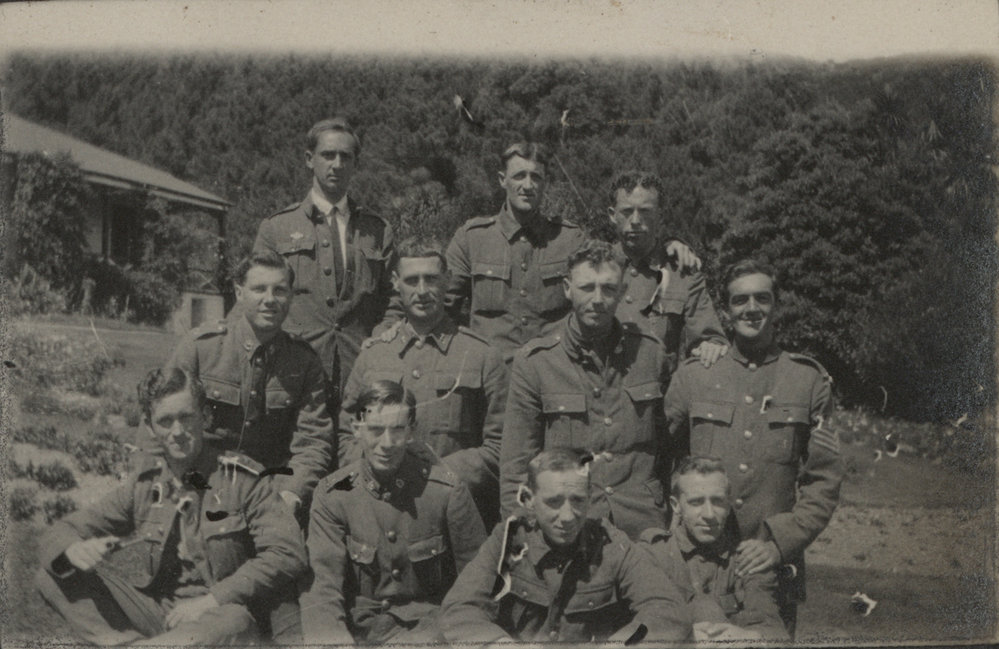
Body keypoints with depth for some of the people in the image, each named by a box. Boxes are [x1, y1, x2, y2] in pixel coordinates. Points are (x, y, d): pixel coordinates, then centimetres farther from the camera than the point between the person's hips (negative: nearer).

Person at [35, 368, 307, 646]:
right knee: (53, 576, -12)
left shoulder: (241, 479, -6)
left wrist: (210, 601, -19)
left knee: (232, 622, -42)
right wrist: (75, 549, -16)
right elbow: (62, 532, 10)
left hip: (218, 615, -5)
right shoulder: (144, 483, 7)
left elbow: (288, 553, -15)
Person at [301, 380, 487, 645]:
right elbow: (323, 586, -9)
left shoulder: (447, 490, -6)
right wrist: (331, 641, -26)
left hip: (424, 625, -1)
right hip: (356, 627, 2)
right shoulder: (331, 494, -3)